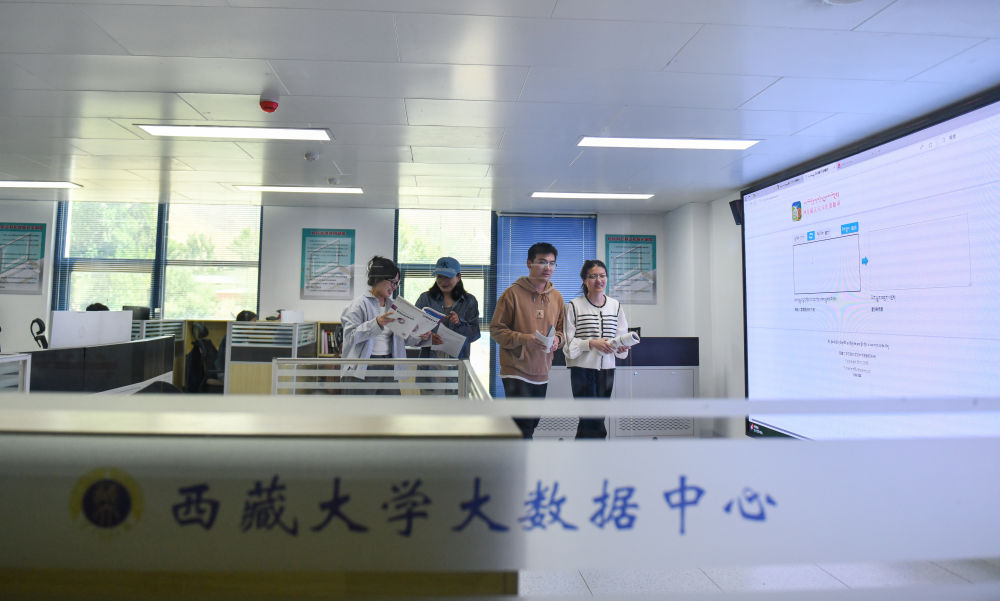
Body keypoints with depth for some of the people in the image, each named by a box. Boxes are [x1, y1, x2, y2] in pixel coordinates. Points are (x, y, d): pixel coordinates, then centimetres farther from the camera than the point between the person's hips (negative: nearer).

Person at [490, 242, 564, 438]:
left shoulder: (556, 296, 9)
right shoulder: (512, 293, -8)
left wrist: (557, 339, -5)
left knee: (532, 422, 15)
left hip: (541, 371, 6)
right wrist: (524, 339, -21)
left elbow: (562, 328, 18)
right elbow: (496, 329, -7)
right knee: (522, 424, -10)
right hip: (516, 371, -6)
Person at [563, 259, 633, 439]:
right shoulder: (574, 306, -5)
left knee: (593, 420, 12)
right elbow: (568, 341, -7)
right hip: (582, 368, -5)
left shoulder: (615, 306, 9)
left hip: (607, 368, 5)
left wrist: (622, 346, -11)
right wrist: (592, 343, -20)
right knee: (593, 423, -7)